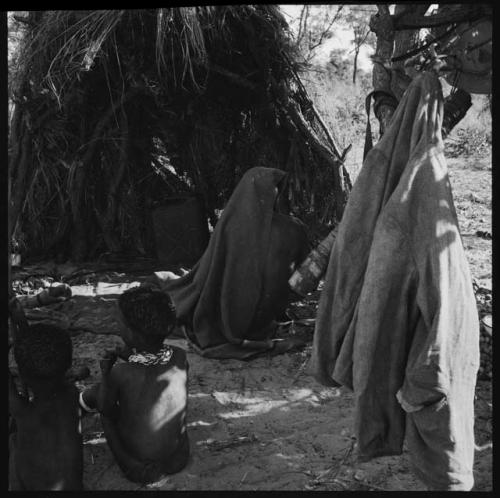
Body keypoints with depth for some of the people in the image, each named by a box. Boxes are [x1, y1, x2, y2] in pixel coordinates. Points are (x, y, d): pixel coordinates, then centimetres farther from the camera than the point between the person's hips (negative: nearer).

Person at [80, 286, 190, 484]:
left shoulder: (121, 373, -29)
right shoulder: (180, 357, -18)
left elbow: (104, 408, -8)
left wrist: (105, 372, 2)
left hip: (140, 469, -3)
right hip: (179, 458, 3)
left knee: (96, 394, 15)